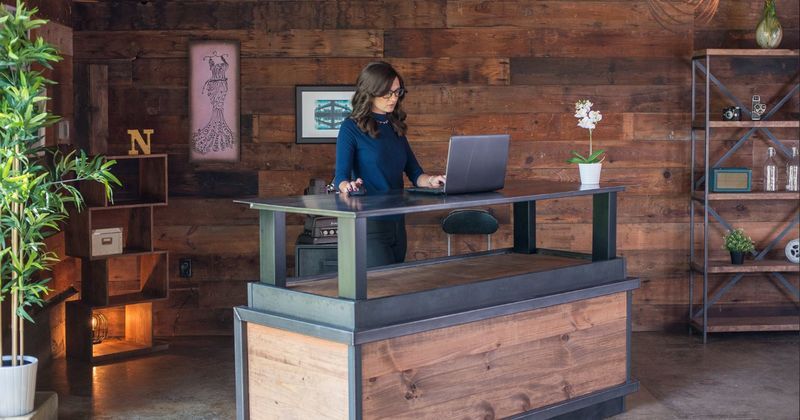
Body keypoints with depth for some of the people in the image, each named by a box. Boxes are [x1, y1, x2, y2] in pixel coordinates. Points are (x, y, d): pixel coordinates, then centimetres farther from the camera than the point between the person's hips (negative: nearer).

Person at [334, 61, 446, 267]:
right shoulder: (352, 128, -6)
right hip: (368, 224, -7)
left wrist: (431, 180, -9)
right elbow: (341, 176, -13)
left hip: (397, 222, 7)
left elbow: (415, 173, 13)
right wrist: (347, 187, -36)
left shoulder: (395, 128, 13)